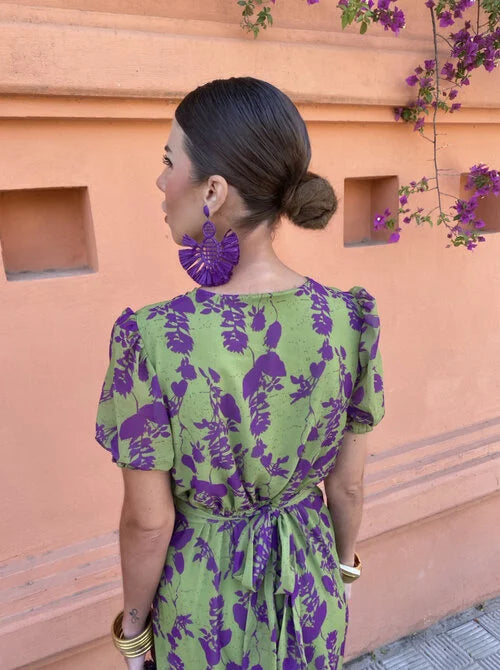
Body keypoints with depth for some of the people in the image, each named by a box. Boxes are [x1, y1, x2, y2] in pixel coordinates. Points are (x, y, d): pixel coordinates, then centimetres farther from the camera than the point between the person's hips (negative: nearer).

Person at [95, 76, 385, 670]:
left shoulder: (149, 339, -31)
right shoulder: (349, 320, -21)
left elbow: (148, 521, -19)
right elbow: (348, 484, -9)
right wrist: (343, 562, 11)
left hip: (202, 595, -2)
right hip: (307, 578, 3)